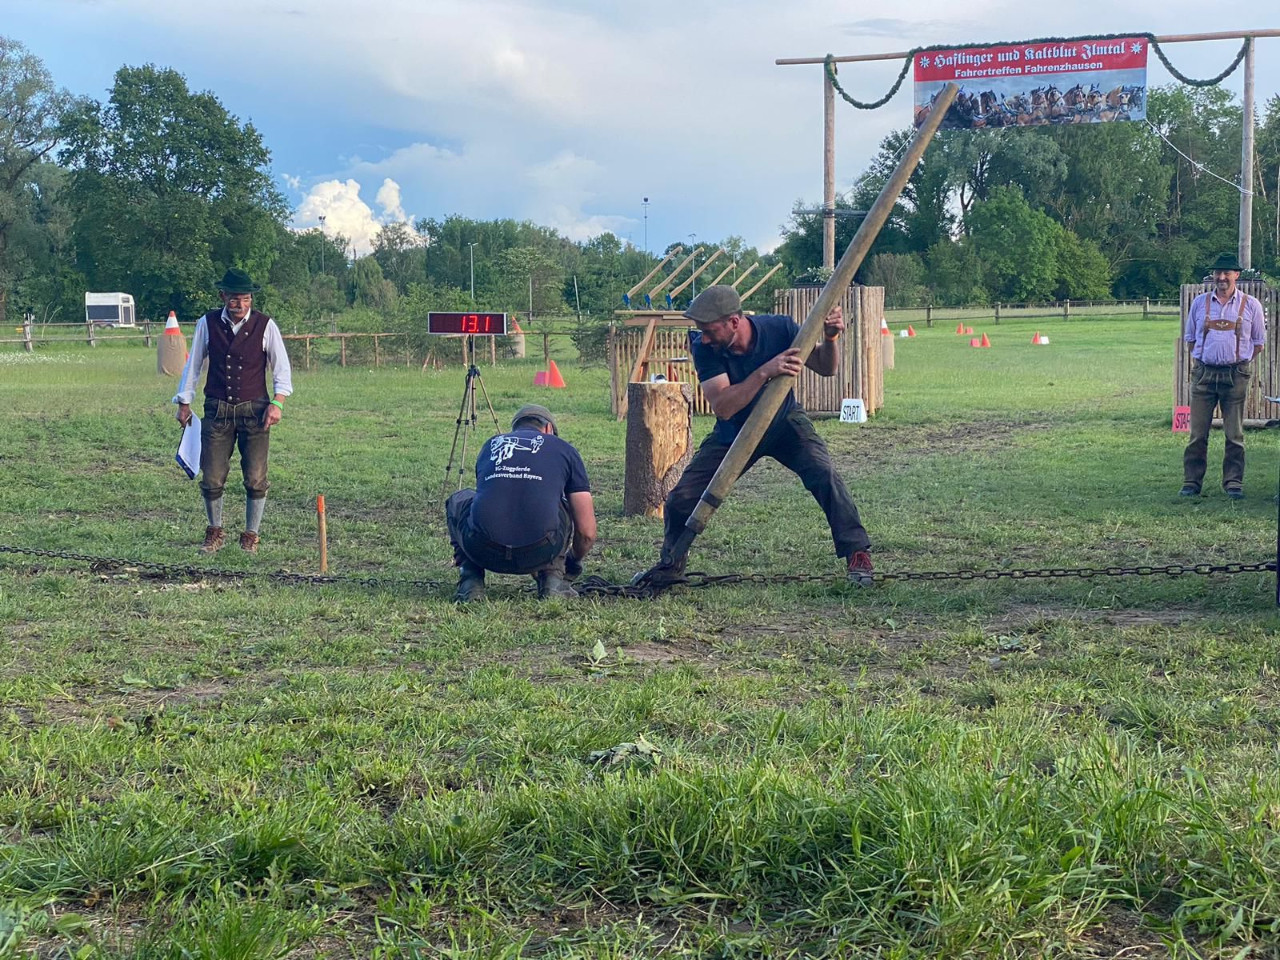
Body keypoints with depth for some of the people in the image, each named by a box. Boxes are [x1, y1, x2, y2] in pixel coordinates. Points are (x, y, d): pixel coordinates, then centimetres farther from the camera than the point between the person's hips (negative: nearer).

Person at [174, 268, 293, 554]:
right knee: (211, 479, 2)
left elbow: (282, 369, 3)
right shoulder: (207, 324, 1)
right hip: (217, 410, 1)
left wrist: (277, 403, -9)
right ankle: (215, 532, 23)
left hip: (254, 410, -1)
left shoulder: (265, 326, -3)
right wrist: (184, 402, 11)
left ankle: (251, 536, 16)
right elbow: (193, 365, 11)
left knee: (255, 480, 0)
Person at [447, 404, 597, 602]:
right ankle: (553, 577, 17)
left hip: (484, 552, 1)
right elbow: (587, 532, 17)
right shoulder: (563, 448, 20)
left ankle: (470, 582, 17)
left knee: (458, 501, 35)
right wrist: (574, 560, 40)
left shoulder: (490, 445, 27)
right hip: (540, 553, -1)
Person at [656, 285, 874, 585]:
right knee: (682, 499, -7)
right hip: (734, 433, 1)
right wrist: (765, 372, -45)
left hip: (785, 423, 0)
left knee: (823, 474, -27)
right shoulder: (704, 348, -24)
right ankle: (671, 565, 21)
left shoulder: (778, 329, -23)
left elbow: (825, 369, -10)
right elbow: (722, 407, -36)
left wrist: (830, 339, -31)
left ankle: (857, 554, -12)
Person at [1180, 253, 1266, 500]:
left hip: (1235, 375, -1)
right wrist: (1199, 360, 7)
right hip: (1204, 374, 1)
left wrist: (1240, 362, 3)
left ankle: (1234, 482, 10)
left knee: (1235, 435, 3)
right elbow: (1190, 338, 17)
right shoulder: (1200, 303, 8)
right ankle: (1191, 482, 6)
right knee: (1197, 433, 1)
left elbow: (1258, 342, 11)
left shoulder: (1250, 305, 5)